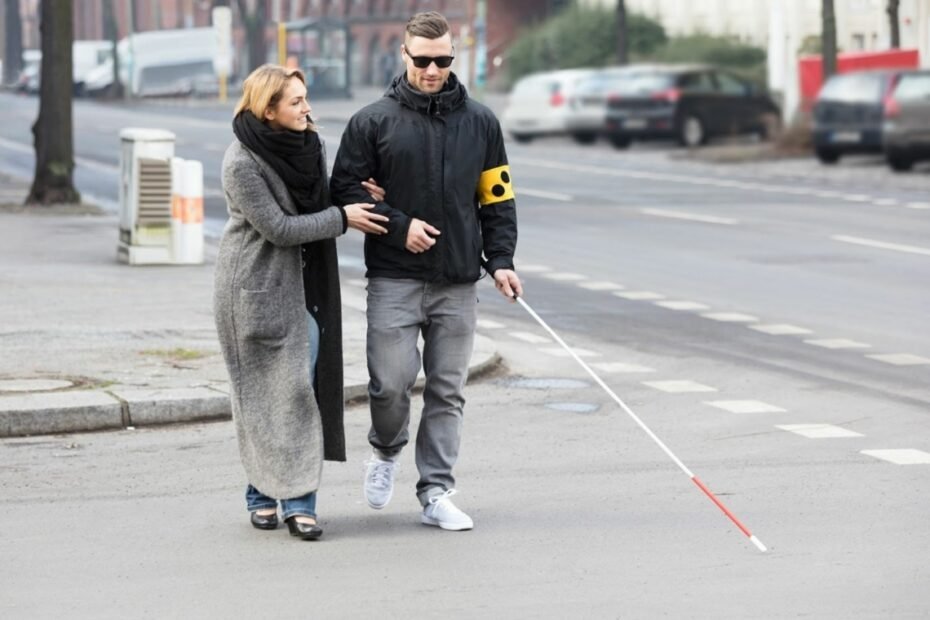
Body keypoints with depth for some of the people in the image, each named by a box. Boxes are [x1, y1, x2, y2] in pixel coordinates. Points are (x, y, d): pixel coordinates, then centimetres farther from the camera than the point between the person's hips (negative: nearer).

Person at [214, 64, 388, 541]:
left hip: (303, 286, 5)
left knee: (301, 390, -1)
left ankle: (299, 500, -1)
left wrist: (354, 195, 1)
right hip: (255, 287, -5)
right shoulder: (242, 163, -17)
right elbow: (277, 227, -18)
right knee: (262, 395, 2)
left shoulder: (308, 144, 3)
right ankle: (263, 493, 14)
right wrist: (343, 218, -14)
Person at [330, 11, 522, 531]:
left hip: (459, 283, 2)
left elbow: (497, 198, 12)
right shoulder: (374, 122, 1)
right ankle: (386, 451, 24)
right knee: (392, 382, -7)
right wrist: (400, 226, -11)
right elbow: (346, 190, 1)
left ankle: (437, 494, 10)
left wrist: (501, 260, 1)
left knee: (448, 391, 4)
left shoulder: (480, 123, 9)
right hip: (394, 279, -2)